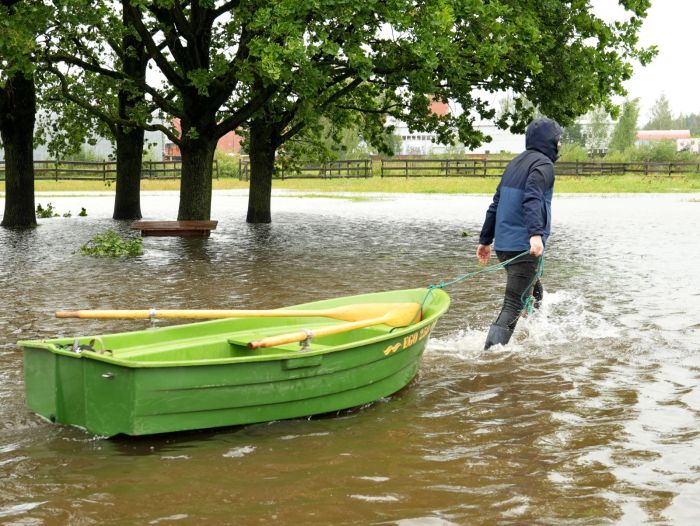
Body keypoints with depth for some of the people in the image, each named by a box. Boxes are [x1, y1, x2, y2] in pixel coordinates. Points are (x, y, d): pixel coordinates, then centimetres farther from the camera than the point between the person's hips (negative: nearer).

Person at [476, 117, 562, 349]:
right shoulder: (543, 164, -7)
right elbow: (532, 199, -25)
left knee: (534, 293, 25)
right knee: (513, 305, -10)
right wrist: (536, 234, -37)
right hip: (523, 246, -9)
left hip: (503, 244, 9)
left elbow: (496, 204, 20)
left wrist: (485, 240, 24)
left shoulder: (516, 163, 19)